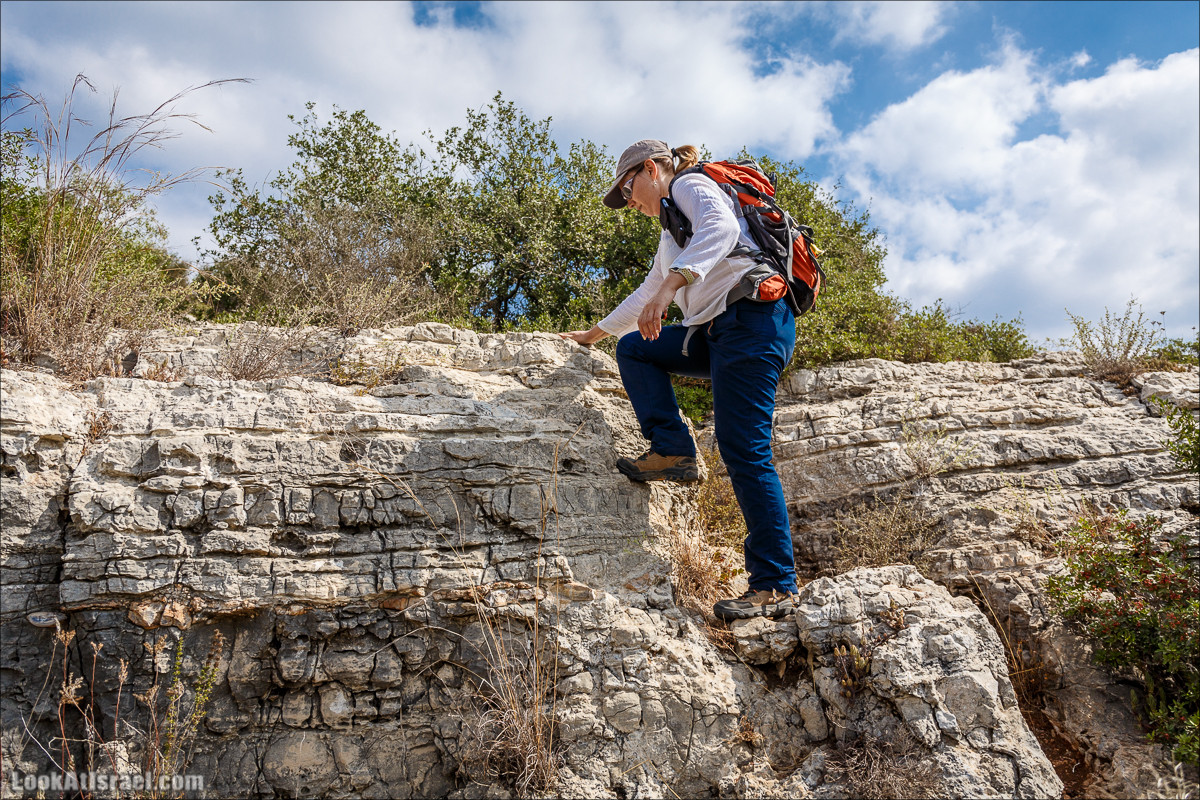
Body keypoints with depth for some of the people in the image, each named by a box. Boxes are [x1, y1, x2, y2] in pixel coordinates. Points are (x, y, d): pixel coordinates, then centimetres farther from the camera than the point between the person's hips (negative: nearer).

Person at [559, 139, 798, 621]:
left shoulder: (690, 184, 4)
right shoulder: (671, 237, 32)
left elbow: (722, 226, -20)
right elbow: (646, 296, 43)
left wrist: (673, 281, -33)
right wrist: (594, 333, 50)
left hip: (753, 317, -9)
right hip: (719, 332, 9)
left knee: (743, 452, -14)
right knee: (633, 348, 13)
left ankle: (776, 586, -12)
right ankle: (673, 452, -1)